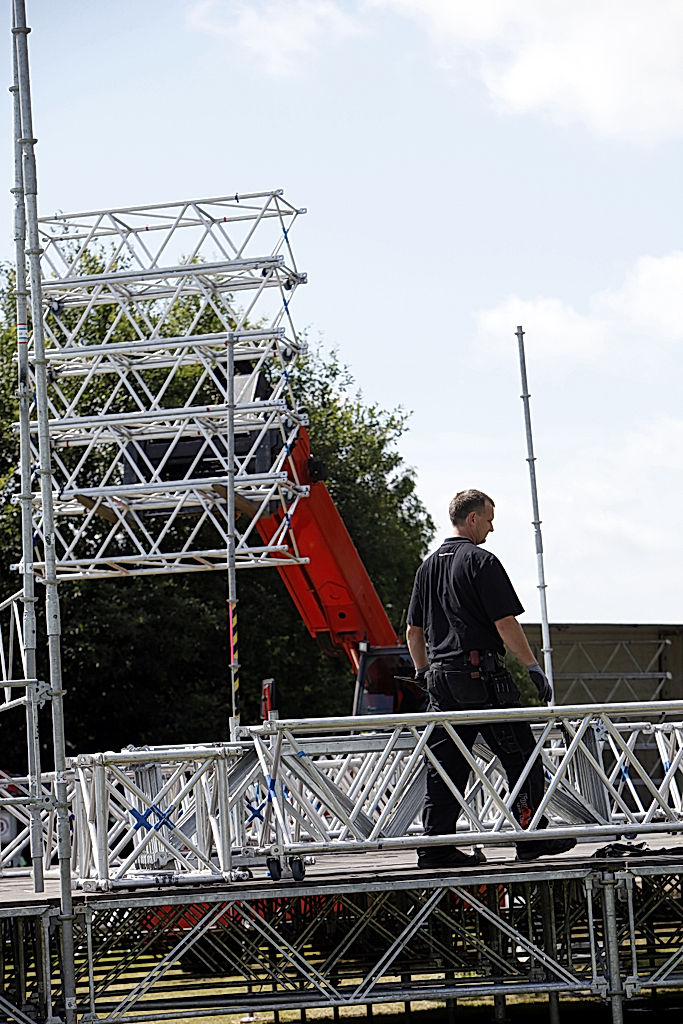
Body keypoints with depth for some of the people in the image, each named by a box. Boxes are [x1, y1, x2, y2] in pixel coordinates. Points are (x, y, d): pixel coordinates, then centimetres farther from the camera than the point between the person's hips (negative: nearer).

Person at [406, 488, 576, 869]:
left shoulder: (429, 566, 15)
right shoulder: (481, 562, -9)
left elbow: (413, 631, 19)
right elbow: (506, 624, -14)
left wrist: (424, 672, 29)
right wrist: (533, 666, -7)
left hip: (441, 678, 8)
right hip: (482, 674, -8)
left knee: (446, 764, 7)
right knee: (521, 755, 1)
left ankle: (436, 845, 3)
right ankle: (532, 837, 3)